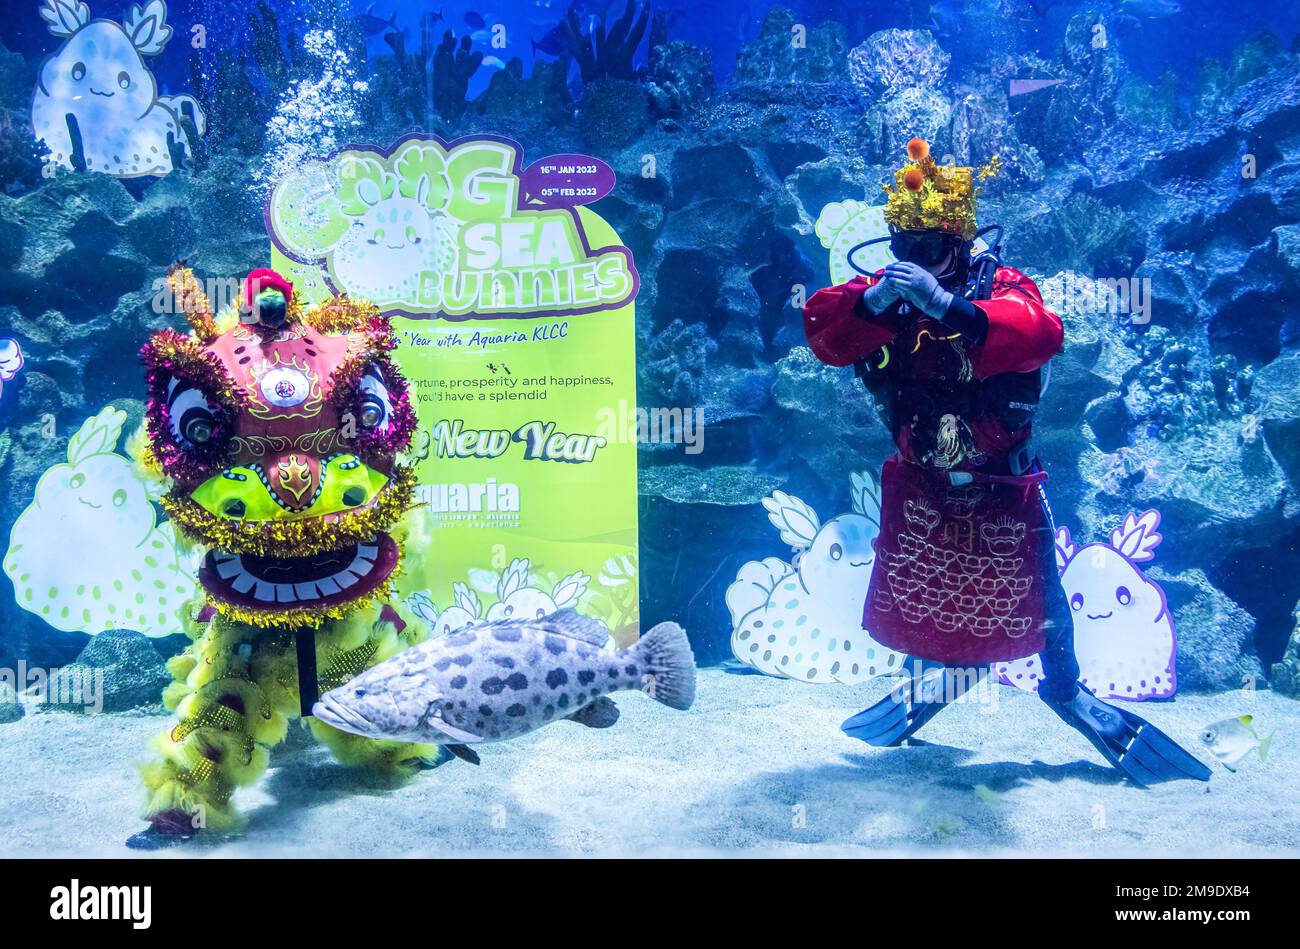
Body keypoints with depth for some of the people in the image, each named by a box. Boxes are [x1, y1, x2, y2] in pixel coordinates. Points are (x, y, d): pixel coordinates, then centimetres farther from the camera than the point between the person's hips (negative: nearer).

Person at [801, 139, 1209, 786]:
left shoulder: (1002, 286, -15)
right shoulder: (883, 291, -6)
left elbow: (1040, 334, -37)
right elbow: (823, 330, -21)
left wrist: (946, 305, -49)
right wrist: (873, 301, -41)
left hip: (1002, 482, -2)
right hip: (920, 481, 3)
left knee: (1032, 588, 6)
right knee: (913, 584, 13)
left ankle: (1064, 688, 33)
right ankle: (938, 673, 43)